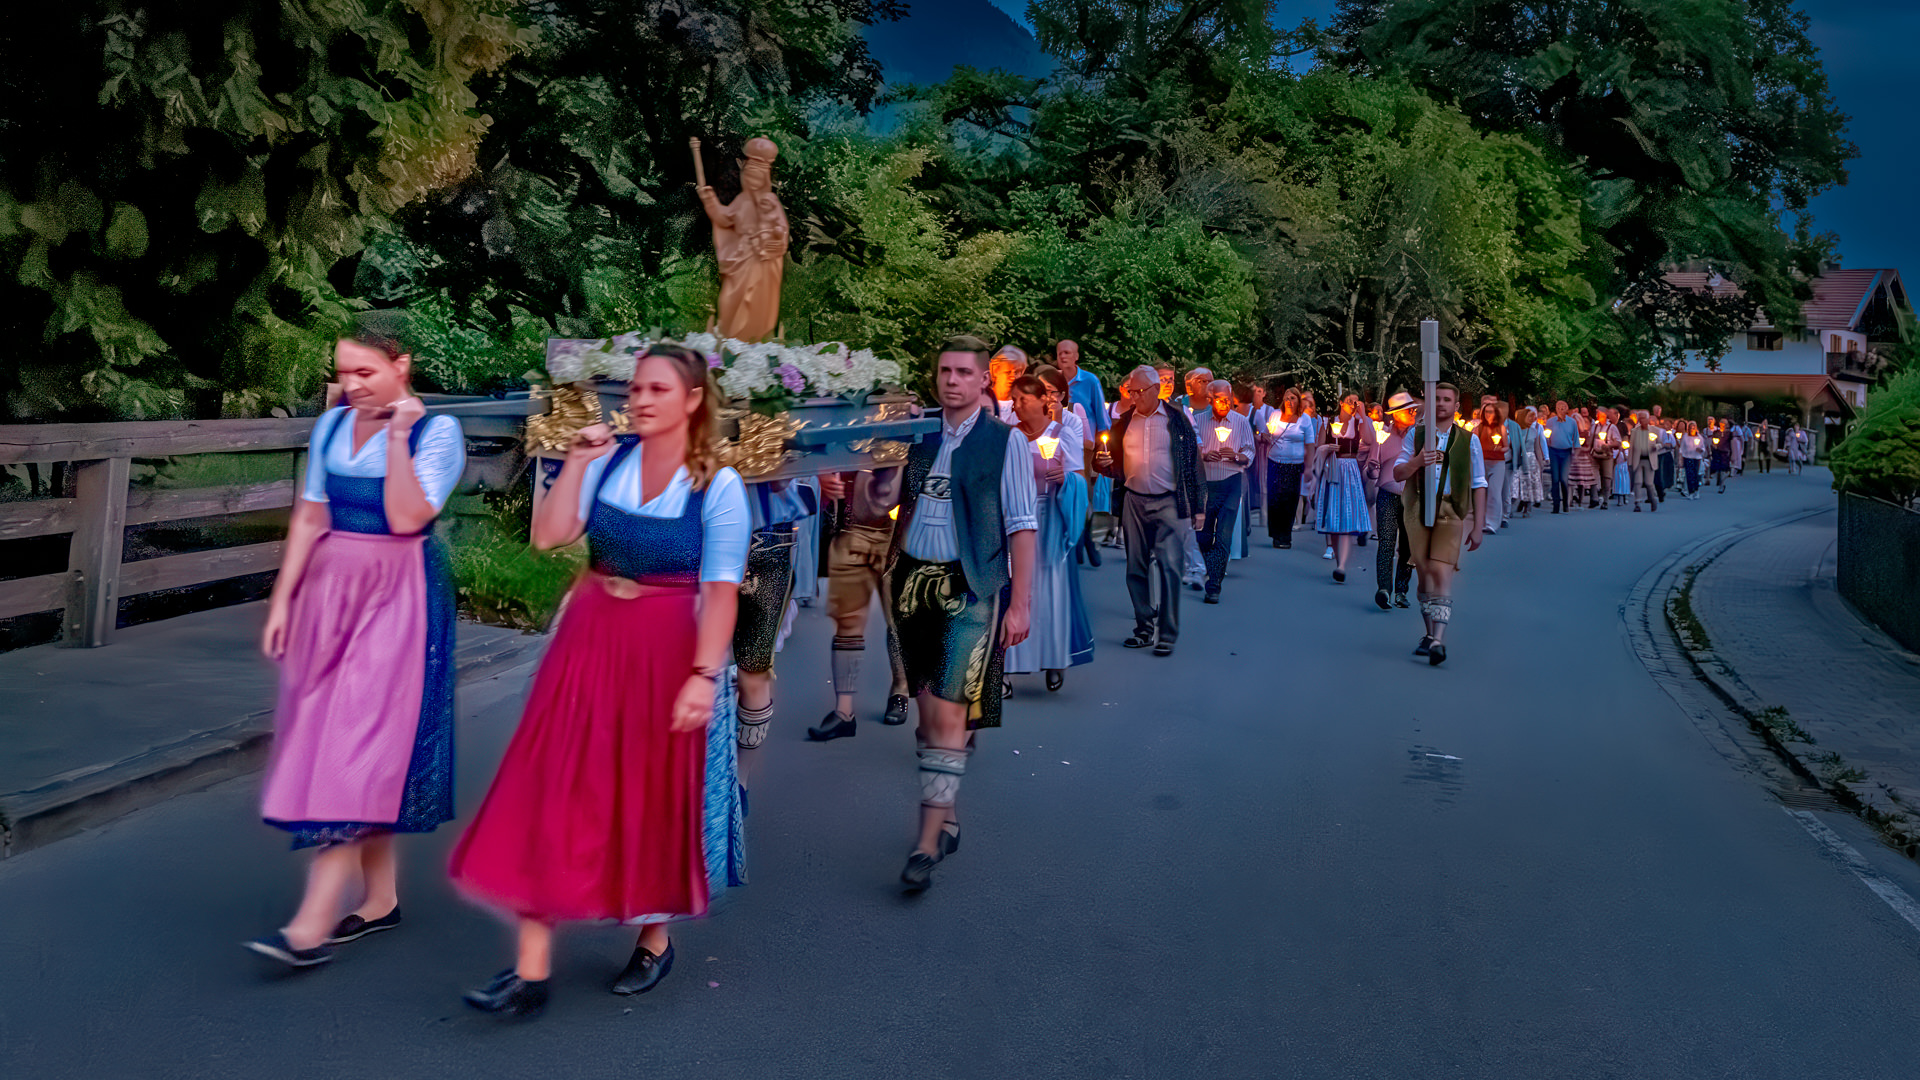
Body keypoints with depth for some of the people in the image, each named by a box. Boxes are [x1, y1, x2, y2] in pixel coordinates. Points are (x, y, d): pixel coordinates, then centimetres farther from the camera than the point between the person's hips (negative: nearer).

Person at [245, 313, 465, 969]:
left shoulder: (436, 431, -7)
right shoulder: (330, 427, 9)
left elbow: (406, 517, -18)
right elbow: (309, 518, 12)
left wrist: (397, 436, -19)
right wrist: (283, 599, 8)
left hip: (397, 595, -7)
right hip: (331, 589, 7)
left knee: (359, 747, -9)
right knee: (327, 739, 8)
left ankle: (313, 925, -9)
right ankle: (381, 898, 20)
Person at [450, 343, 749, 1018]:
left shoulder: (718, 487, -8)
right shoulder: (607, 461, 2)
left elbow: (721, 591, -14)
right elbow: (547, 537, -6)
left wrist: (704, 675, -21)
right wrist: (575, 463, -8)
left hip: (668, 652, -3)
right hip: (589, 642, 3)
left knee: (654, 802, 10)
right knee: (554, 794, 0)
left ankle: (655, 941, 33)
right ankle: (531, 970, 5)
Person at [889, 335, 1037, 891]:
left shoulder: (1006, 441, -3)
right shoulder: (920, 437, 11)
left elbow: (1021, 526, -4)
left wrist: (1019, 604, -9)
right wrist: (895, 574, 11)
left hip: (970, 589, -5)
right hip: (915, 584, 5)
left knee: (949, 713, -11)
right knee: (927, 709, 11)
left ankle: (927, 844, -8)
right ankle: (947, 820, 27)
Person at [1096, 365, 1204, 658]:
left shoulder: (1177, 419, 1)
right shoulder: (1123, 422, 9)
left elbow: (1192, 461, 2)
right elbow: (1115, 466, 15)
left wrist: (1197, 506, -2)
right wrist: (1104, 464, -10)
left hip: (1167, 502, -4)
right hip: (1134, 501, 4)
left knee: (1169, 566, -10)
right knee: (1135, 568, 6)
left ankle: (1167, 634, -4)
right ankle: (1145, 629, 17)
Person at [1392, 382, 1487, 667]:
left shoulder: (1468, 440, 9)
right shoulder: (1416, 435, 12)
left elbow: (1478, 485, 9)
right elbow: (1398, 473, 7)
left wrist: (1477, 527, 4)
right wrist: (1417, 461, -15)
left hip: (1450, 511, -2)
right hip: (1418, 509, 2)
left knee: (1442, 572, -14)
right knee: (1424, 574, 5)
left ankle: (1438, 642, -22)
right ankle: (1430, 635, 18)